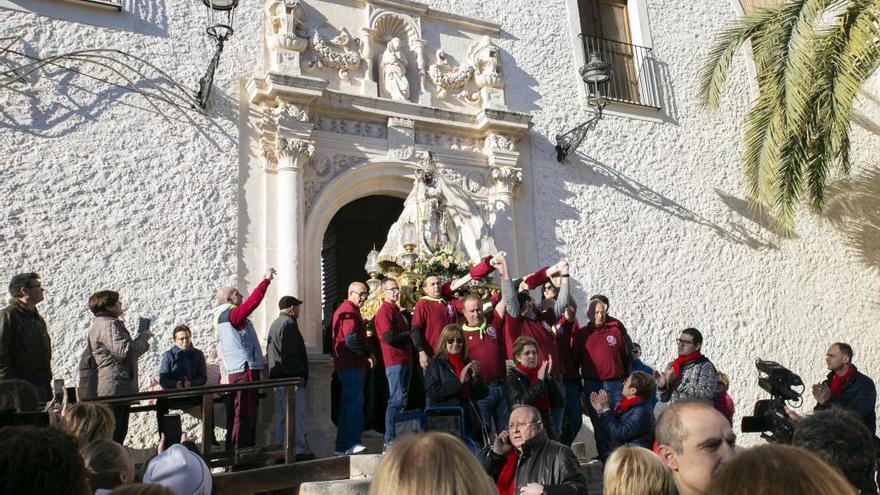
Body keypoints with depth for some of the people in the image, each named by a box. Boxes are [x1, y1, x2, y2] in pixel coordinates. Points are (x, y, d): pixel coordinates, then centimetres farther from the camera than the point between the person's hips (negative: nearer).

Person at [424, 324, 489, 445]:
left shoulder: (469, 363, 11)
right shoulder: (435, 364, 1)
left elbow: (482, 394, 10)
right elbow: (432, 393, -13)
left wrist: (475, 377, -8)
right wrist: (459, 382, -15)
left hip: (470, 422, 4)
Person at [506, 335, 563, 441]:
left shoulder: (542, 373, 9)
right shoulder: (512, 378, -2)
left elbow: (560, 401, 3)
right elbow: (520, 404, -17)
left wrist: (549, 377, -8)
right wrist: (539, 381, -15)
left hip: (547, 427, 4)